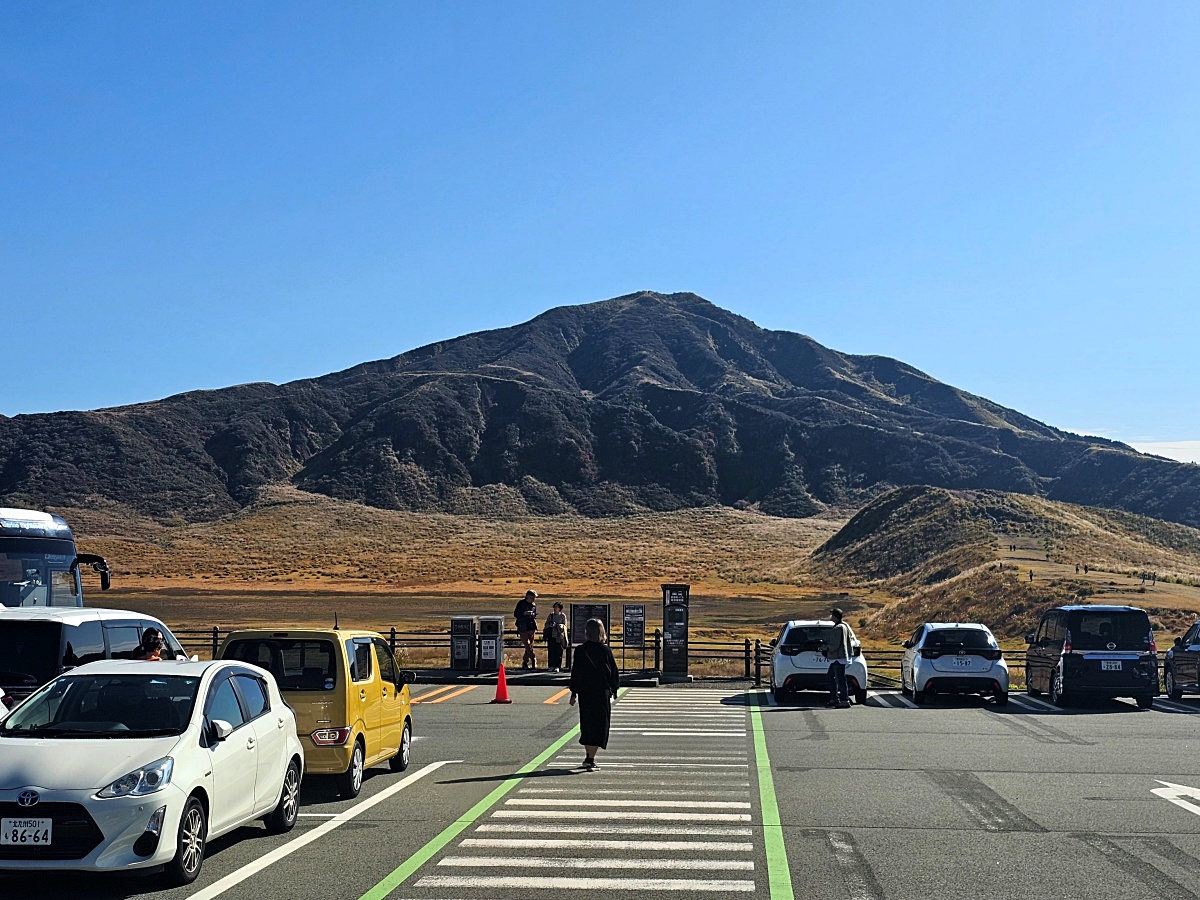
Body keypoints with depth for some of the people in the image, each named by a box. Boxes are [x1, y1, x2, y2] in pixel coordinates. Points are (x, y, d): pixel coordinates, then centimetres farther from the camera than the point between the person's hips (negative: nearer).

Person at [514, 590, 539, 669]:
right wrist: (524, 613, -19)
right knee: (527, 646, -9)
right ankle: (534, 661, -3)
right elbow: (515, 614, -5)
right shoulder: (521, 603, -3)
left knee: (529, 646, 3)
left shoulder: (533, 605, 11)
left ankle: (525, 663, 10)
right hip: (523, 628, -5)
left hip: (531, 628, 5)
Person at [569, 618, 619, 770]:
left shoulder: (580, 650, -5)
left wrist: (573, 693, 4)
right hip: (602, 692, -1)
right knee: (599, 724, 1)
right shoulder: (605, 650, -6)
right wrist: (614, 690, 14)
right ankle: (590, 759, -8)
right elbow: (613, 671, 1)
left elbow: (575, 672, -3)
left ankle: (589, 756, 21)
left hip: (584, 693, 2)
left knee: (587, 724, 15)